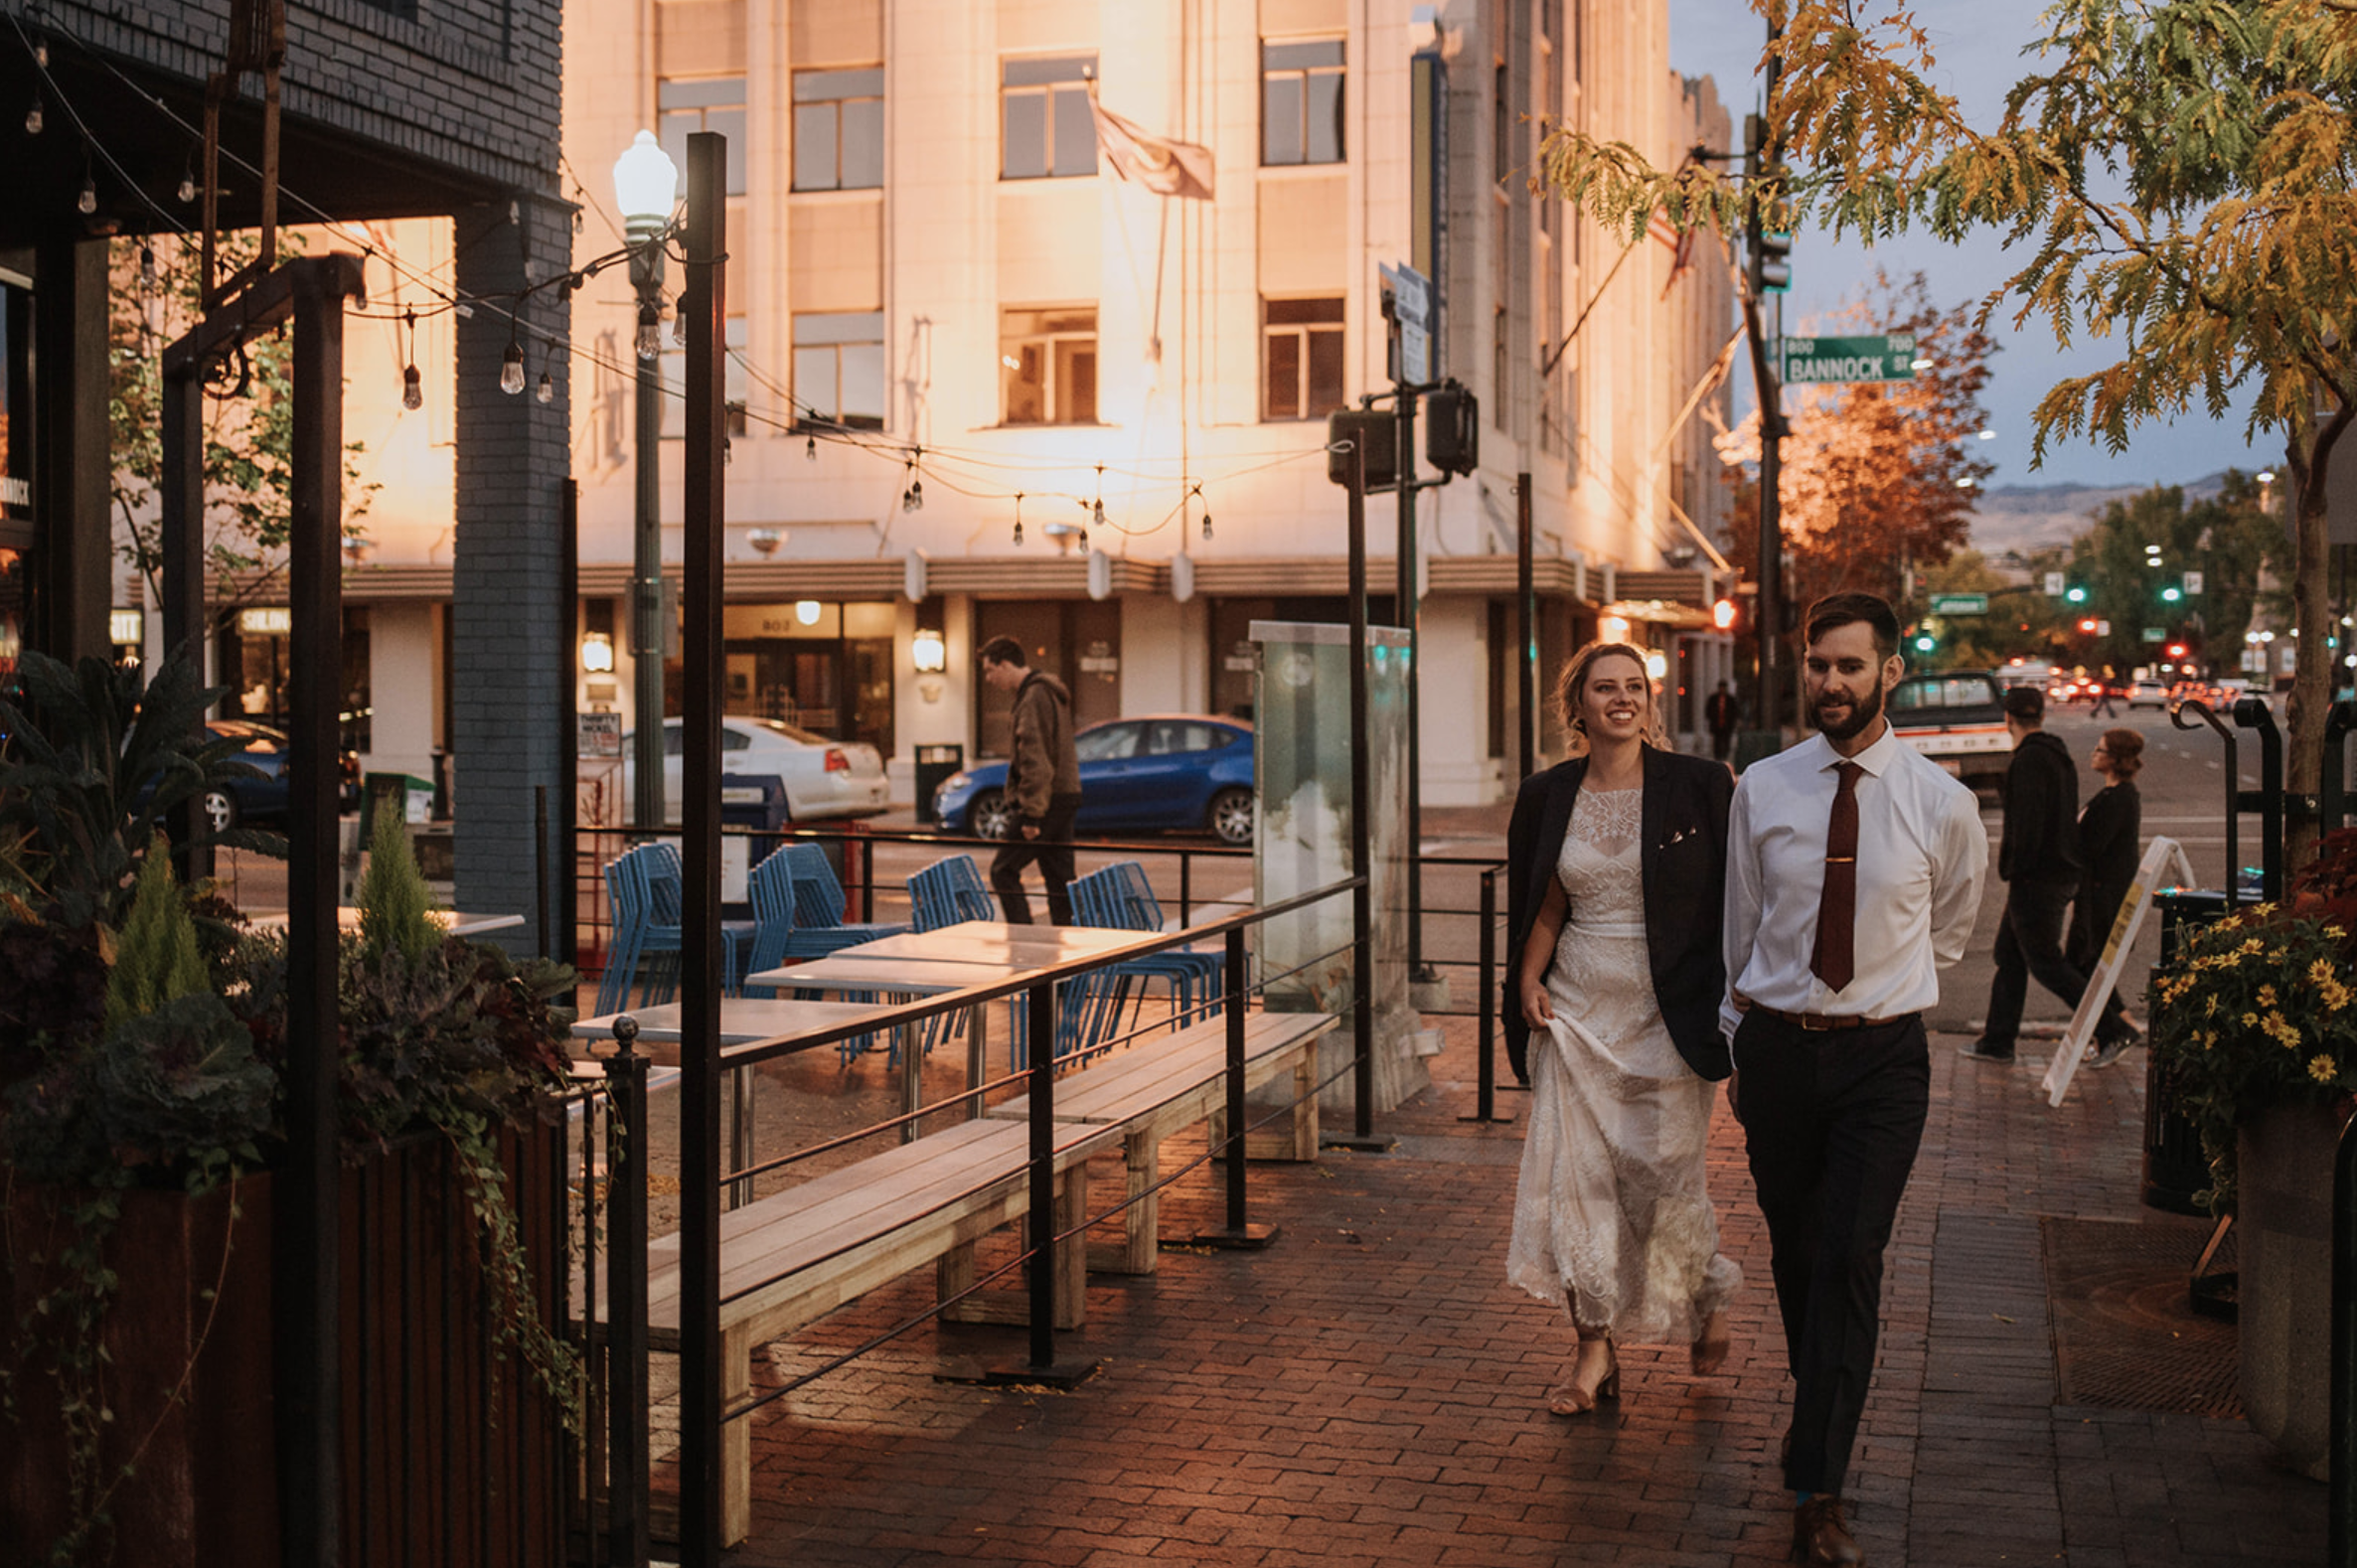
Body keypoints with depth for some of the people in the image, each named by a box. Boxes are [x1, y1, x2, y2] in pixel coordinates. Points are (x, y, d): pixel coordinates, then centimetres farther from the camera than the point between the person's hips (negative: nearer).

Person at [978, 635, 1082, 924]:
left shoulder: (1034, 697, -14)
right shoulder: (1052, 692, 19)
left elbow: (1035, 761, -21)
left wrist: (1032, 813, -23)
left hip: (1044, 801, -10)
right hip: (1066, 795, 10)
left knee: (1003, 870, -5)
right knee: (1059, 878, 10)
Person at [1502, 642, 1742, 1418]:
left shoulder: (1699, 786, -4)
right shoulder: (1548, 795, 6)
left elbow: (1736, 899, -2)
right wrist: (1529, 978, 0)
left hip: (1668, 1012, -3)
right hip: (1578, 1007, 3)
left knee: (1666, 1172, 2)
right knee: (1573, 1172, 0)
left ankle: (1708, 1295, 33)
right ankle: (1596, 1350, 11)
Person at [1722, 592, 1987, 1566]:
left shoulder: (1943, 805, -4)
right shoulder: (1761, 792, -1)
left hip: (1881, 1055, -2)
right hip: (1775, 1047, 2)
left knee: (1849, 1261, -10)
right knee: (1793, 1255, 14)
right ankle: (1818, 1413, 39)